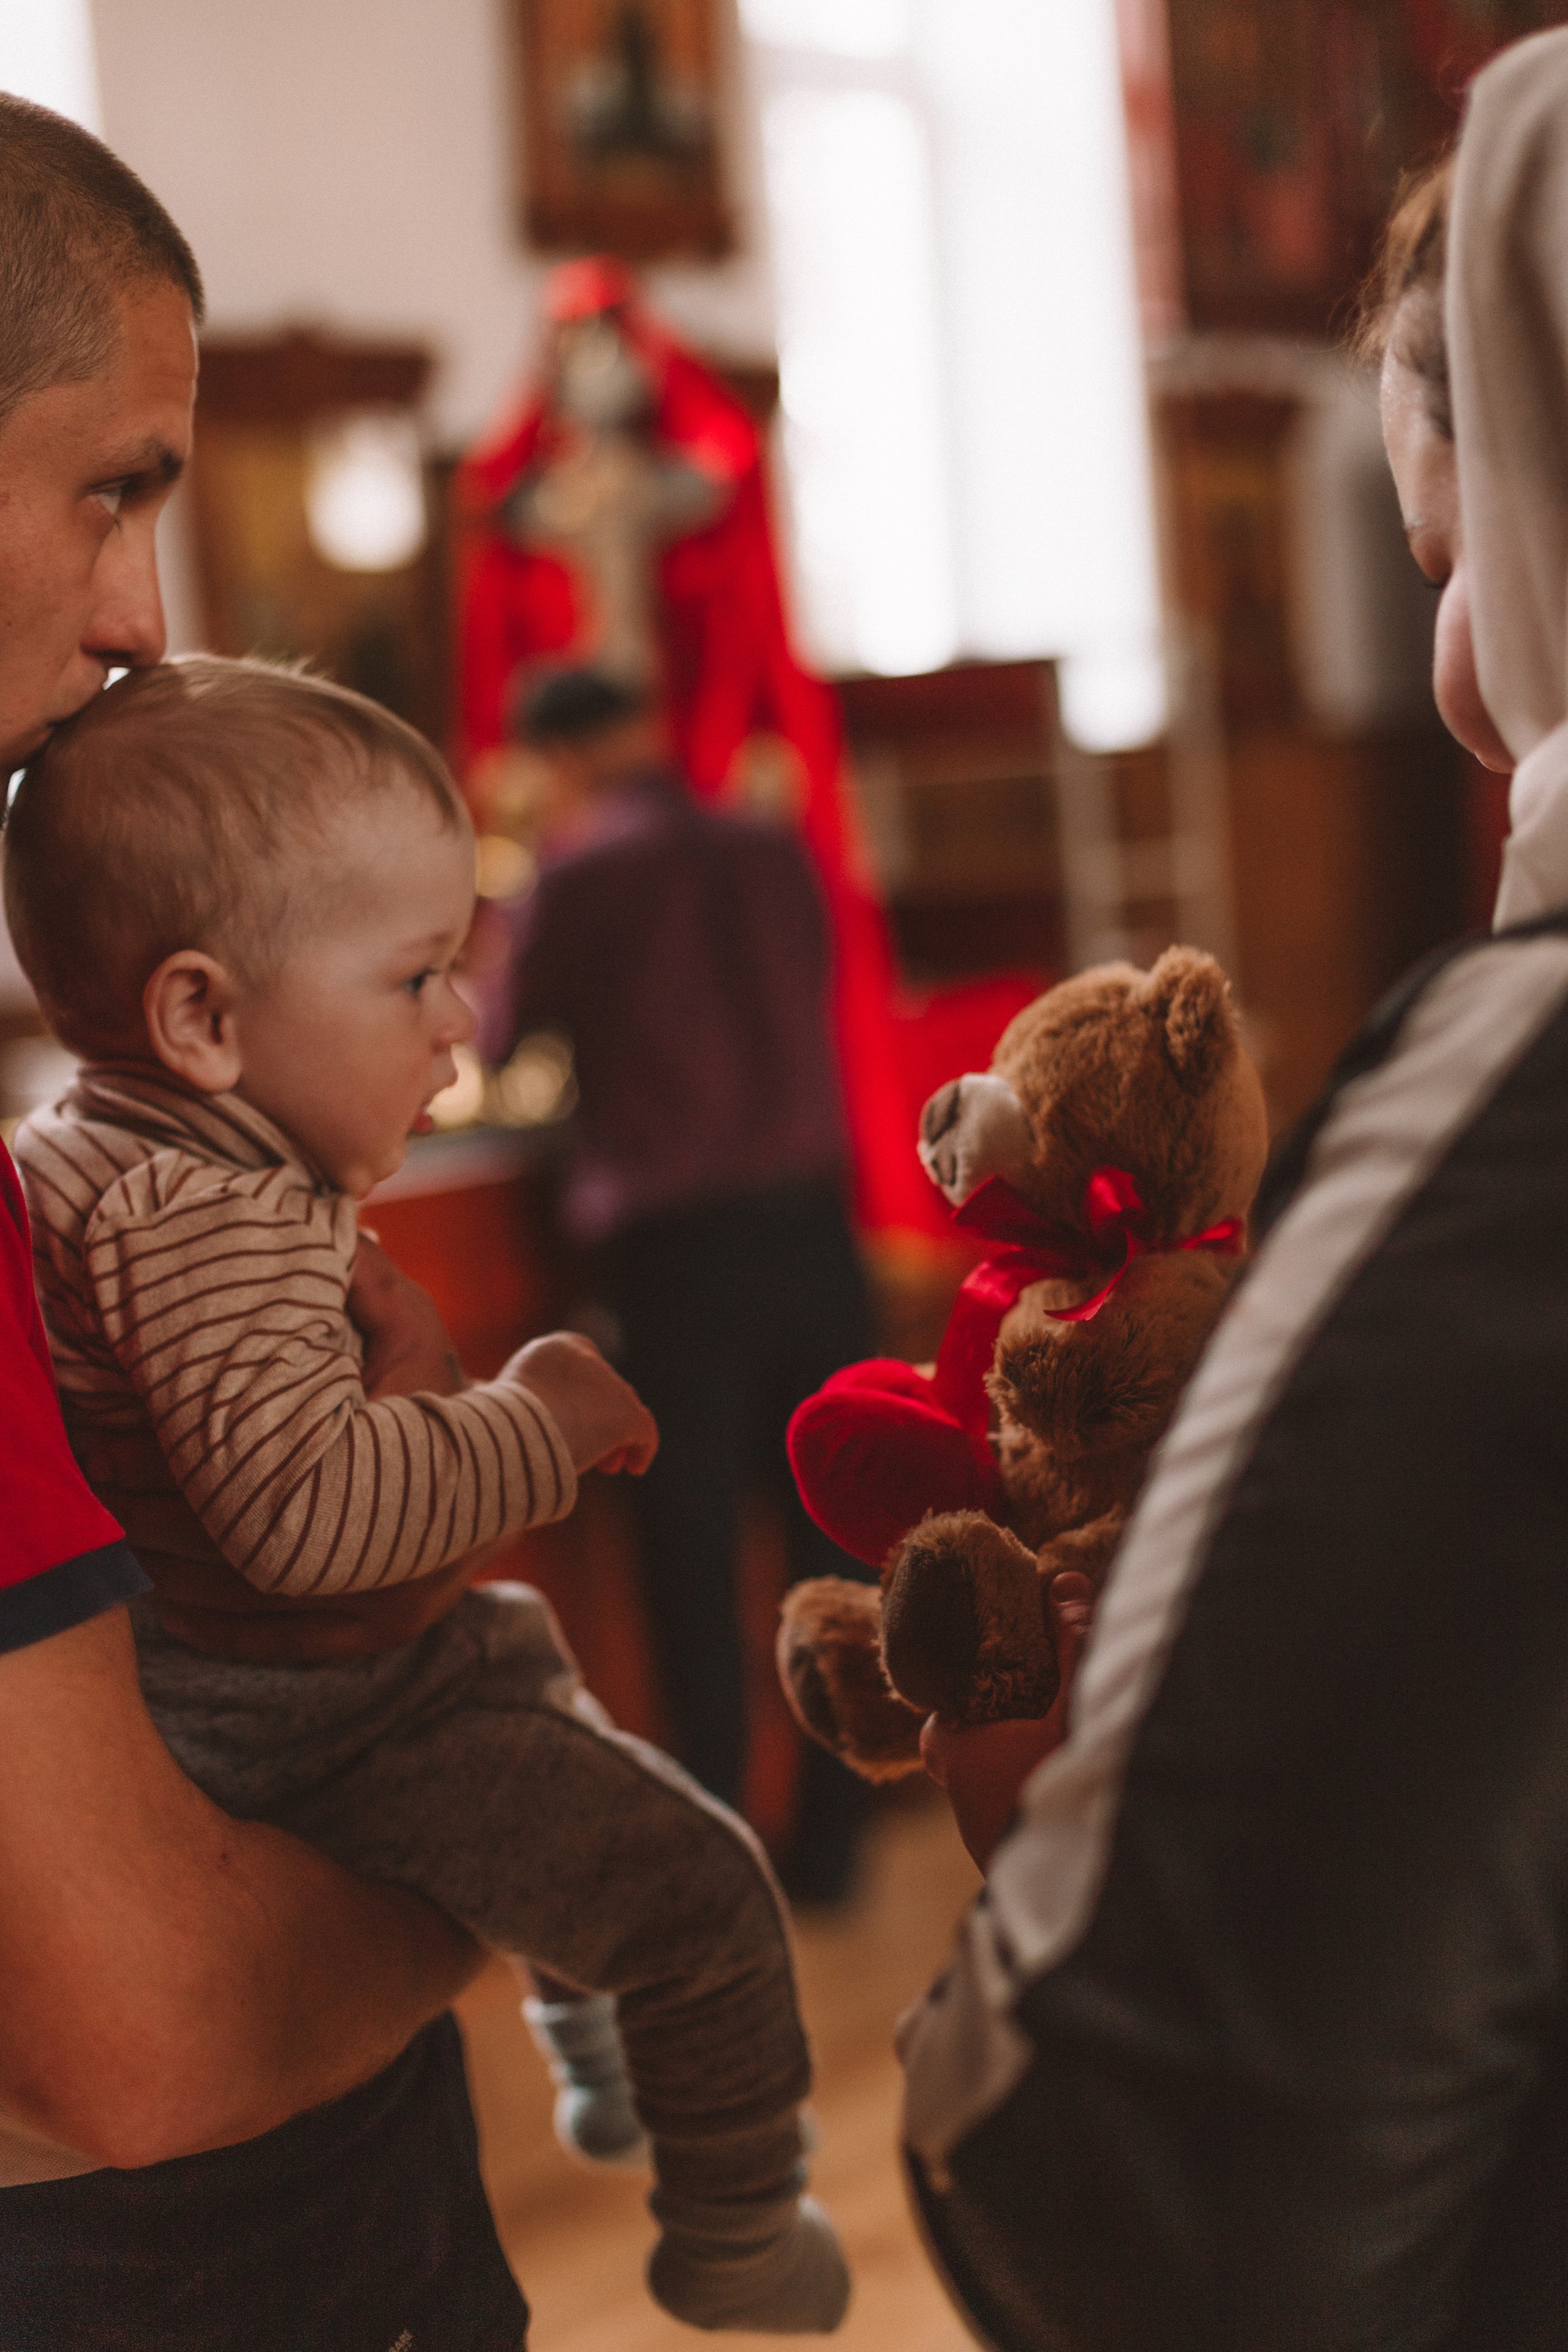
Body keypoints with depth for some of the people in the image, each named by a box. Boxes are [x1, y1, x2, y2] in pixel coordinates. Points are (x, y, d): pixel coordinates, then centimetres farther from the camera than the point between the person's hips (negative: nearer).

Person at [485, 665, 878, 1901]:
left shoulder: (579, 877, -5)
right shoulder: (776, 850, 7)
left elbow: (505, 1040, 7)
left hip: (674, 1242, -4)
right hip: (810, 1219, 4)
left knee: (693, 1550, 5)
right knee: (834, 1532, 10)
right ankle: (831, 1833, 16)